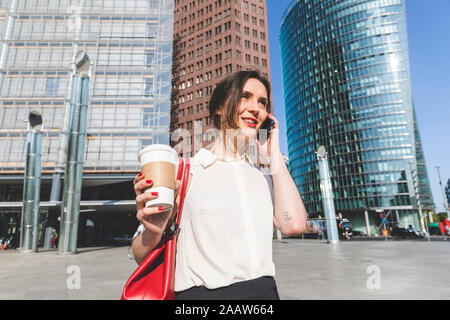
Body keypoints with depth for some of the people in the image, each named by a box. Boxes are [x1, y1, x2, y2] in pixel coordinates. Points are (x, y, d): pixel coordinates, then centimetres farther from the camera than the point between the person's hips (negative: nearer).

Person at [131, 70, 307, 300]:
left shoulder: (264, 173, 7)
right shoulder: (185, 171, -6)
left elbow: (293, 225, -12)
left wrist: (274, 152, -4)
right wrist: (152, 231, -27)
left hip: (265, 290, 4)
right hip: (200, 292, -3)